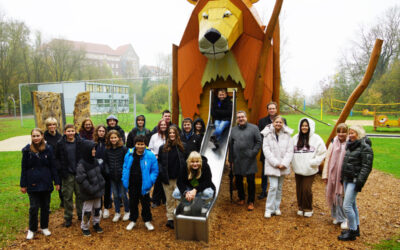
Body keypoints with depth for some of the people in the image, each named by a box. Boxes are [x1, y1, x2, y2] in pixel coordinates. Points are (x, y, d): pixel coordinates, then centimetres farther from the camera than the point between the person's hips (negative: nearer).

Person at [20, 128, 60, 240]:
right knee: (34, 207, 2)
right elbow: (23, 168, 1)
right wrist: (23, 185, 0)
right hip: (33, 184, -1)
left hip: (46, 183, 1)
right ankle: (32, 229, 22)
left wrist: (56, 182, 1)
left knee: (45, 206, 11)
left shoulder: (48, 149, -3)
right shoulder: (27, 150, -4)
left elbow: (53, 167, 2)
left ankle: (44, 227, 29)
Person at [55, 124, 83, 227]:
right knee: (68, 196, 5)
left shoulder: (80, 142, -2)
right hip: (67, 174, -1)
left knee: (80, 194, 10)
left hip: (79, 173, 1)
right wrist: (61, 170, -6)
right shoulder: (60, 143, -3)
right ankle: (68, 218, 18)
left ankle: (80, 214, 27)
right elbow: (57, 158, 3)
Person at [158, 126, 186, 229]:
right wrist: (162, 173, -7)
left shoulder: (181, 147, 2)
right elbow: (159, 162, 7)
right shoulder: (163, 148, 6)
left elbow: (185, 162, 4)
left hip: (178, 178, -2)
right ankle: (170, 219, 20)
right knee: (169, 200, 11)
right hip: (167, 179, 2)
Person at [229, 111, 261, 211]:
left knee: (251, 181, 0)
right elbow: (230, 145, 13)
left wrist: (253, 153, -11)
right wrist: (231, 159, 8)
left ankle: (251, 202, 14)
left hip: (249, 161, -3)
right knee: (238, 181, 12)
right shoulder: (233, 130, 12)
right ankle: (241, 198, 32)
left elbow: (258, 142, -1)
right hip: (237, 161, 3)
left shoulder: (254, 128, 2)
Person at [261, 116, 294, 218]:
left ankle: (277, 207, 26)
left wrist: (284, 163, -13)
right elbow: (266, 150, -9)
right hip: (272, 166, -3)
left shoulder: (287, 135, 1)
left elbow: (290, 151, -1)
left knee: (279, 187, 12)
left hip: (283, 166, 3)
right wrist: (276, 163, -15)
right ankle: (269, 209, 2)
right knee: (273, 186, -10)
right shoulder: (268, 135, -4)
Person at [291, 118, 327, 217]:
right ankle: (301, 207, 28)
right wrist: (293, 163, 0)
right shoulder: (295, 138, 6)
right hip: (298, 169, 3)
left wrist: (313, 162, -11)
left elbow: (322, 153, -3)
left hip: (310, 170, -3)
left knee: (307, 189, -5)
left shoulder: (316, 138, -5)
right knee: (299, 189, 10)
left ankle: (308, 209, 15)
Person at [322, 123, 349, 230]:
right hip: (333, 174, 4)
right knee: (333, 196, 12)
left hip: (345, 176, -3)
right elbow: (327, 159, 7)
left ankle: (344, 219, 14)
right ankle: (336, 216, 31)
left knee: (342, 196, -2)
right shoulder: (333, 143, 5)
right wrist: (325, 174, 5)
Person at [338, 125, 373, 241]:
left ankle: (352, 232, 4)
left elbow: (366, 167, -17)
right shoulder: (350, 146, 14)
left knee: (347, 205, -9)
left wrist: (360, 181, -21)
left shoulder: (365, 148, -13)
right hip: (347, 179, 9)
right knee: (352, 204, 16)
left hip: (355, 180, -9)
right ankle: (356, 228, 29)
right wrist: (343, 178, 21)